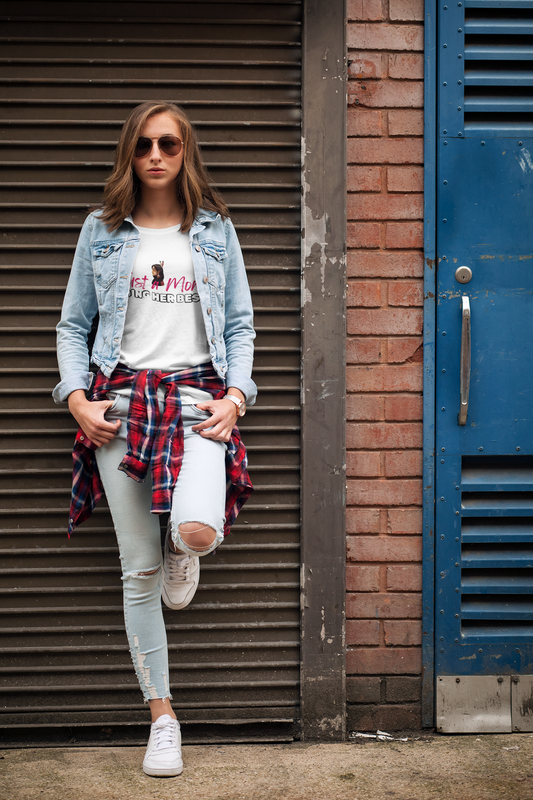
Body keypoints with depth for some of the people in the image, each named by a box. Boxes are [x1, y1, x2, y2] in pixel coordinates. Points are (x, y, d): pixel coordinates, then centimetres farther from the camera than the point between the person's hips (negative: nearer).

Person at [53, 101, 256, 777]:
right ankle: (162, 717, 14)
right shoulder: (102, 231, 11)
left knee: (198, 531, -29)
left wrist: (235, 395, -4)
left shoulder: (214, 229, 11)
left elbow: (241, 325, 11)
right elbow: (72, 325, 12)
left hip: (196, 397, -1)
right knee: (139, 570, 2)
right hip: (118, 399, 1)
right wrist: (77, 398, -2)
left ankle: (181, 548, 12)